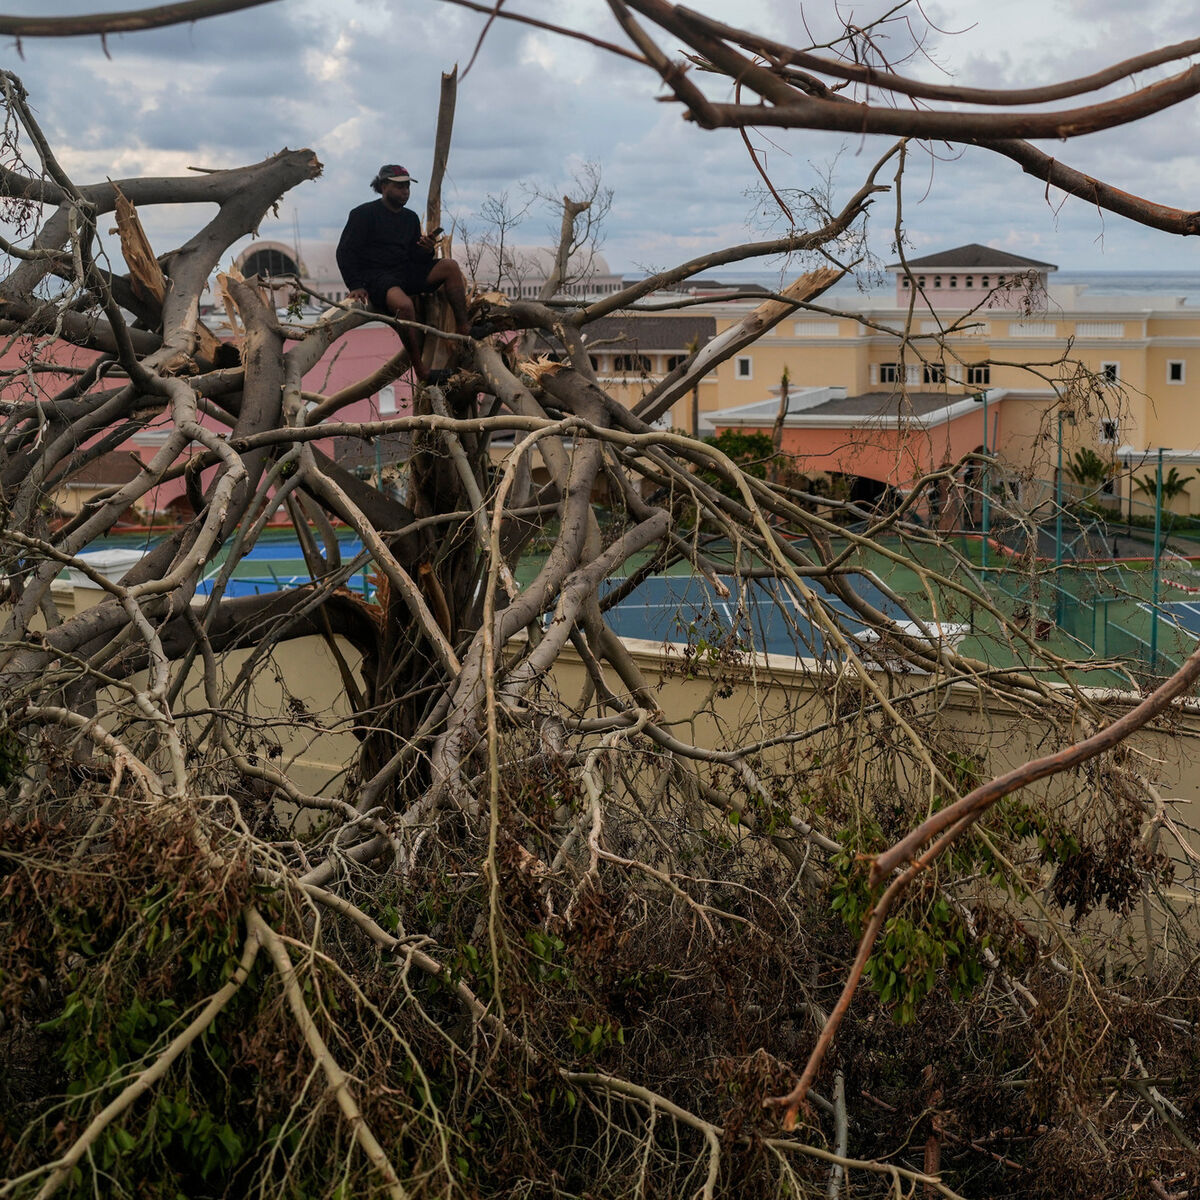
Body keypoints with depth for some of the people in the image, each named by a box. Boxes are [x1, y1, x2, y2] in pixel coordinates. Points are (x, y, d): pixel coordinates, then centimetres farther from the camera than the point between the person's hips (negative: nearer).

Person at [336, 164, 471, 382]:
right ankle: (420, 370, -31)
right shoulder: (364, 214, -1)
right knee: (404, 305, -37)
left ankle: (464, 329, -18)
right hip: (376, 275, -7)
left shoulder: (410, 218, 18)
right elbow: (345, 252, -4)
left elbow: (415, 258, 16)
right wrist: (355, 286, -17)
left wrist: (427, 250, -10)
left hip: (406, 273, 7)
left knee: (450, 266, -13)